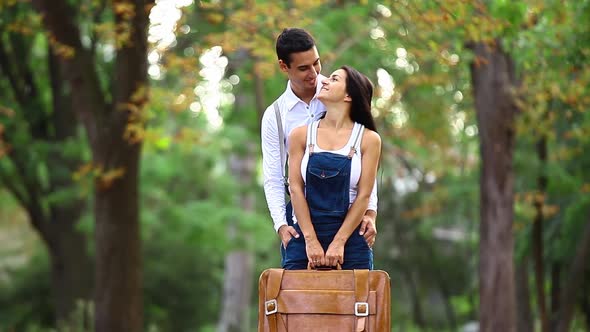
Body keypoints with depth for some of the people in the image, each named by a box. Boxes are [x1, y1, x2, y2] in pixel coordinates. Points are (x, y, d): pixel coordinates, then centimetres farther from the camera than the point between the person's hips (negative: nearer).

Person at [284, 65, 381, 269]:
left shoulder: (368, 139, 2)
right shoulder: (301, 135, 7)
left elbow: (364, 195, -2)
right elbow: (296, 189, 0)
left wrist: (338, 243, -10)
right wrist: (311, 241, -9)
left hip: (350, 241, -1)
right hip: (304, 238, 1)